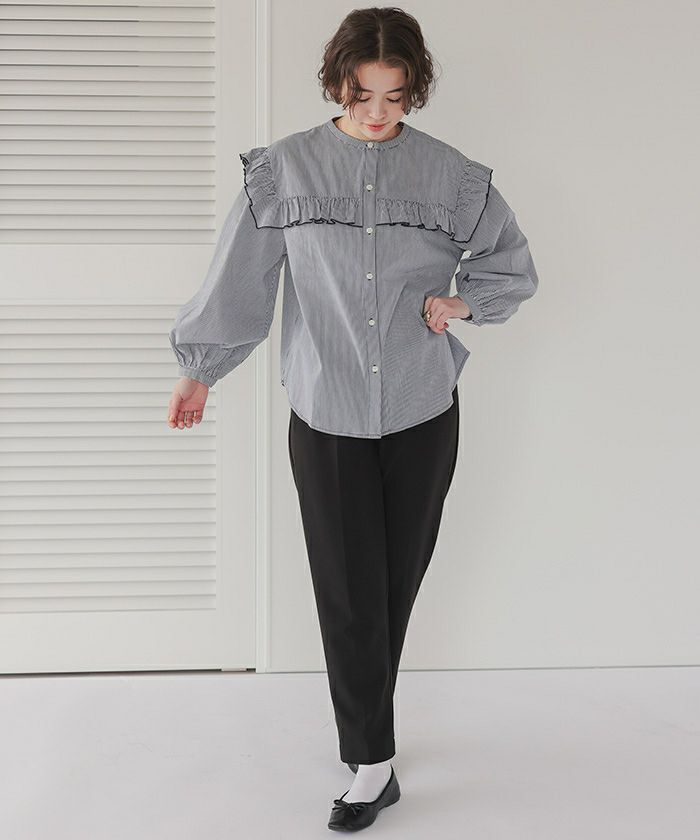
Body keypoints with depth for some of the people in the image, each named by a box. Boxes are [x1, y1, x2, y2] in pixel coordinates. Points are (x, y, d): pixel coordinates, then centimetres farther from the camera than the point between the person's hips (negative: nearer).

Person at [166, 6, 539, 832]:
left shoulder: (452, 175, 0)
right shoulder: (285, 170, -2)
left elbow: (513, 269, 12)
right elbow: (238, 279, 3)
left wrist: (461, 303, -6)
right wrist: (199, 371, 7)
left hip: (421, 416, 1)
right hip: (326, 416, -1)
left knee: (396, 587, 10)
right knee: (348, 593, -1)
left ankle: (365, 726, 31)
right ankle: (373, 763, 10)